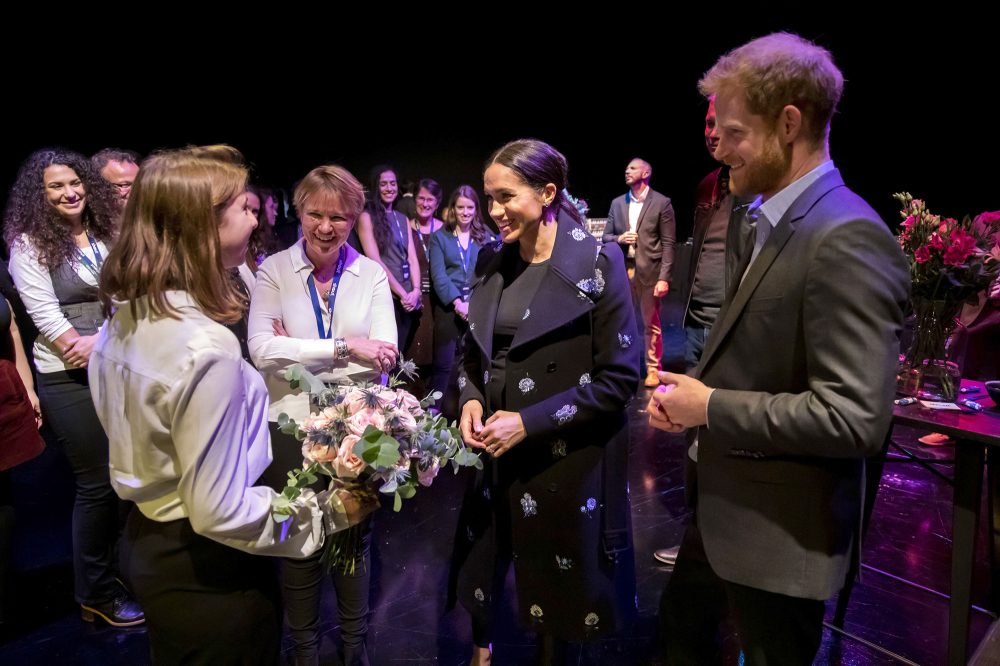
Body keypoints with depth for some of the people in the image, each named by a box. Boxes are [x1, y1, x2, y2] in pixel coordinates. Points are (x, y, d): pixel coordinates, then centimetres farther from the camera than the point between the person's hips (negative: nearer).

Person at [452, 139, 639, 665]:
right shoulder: (491, 260, 3)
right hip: (494, 451, 5)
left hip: (565, 459, -5)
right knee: (481, 562, 20)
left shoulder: (597, 262, -14)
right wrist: (471, 398, -6)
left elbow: (619, 377, -14)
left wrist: (530, 422, -18)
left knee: (556, 580, 15)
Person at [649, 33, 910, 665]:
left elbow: (855, 417, -29)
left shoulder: (846, 238, -25)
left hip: (782, 533, -9)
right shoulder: (776, 222, 6)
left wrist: (710, 408, -21)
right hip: (727, 507, 9)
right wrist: (691, 392, -2)